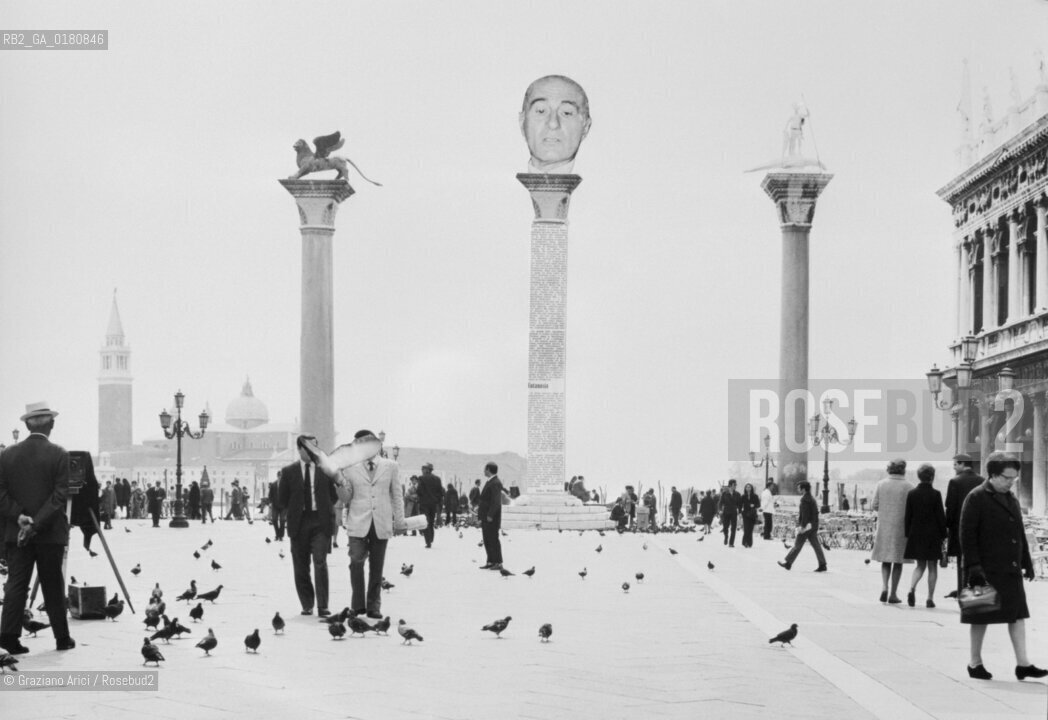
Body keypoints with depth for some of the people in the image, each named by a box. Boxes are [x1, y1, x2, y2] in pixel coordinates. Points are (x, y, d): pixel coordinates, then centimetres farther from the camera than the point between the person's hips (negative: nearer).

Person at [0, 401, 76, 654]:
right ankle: (62, 638, 15)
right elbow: (60, 496, -14)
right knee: (53, 586, 7)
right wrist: (36, 524, -15)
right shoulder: (59, 455, -7)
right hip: (51, 534, -2)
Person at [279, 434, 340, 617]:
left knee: (320, 563, -12)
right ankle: (307, 605, 14)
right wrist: (294, 513, 4)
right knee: (301, 567, 4)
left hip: (320, 524, -1)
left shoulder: (325, 470, 5)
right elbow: (281, 499, 8)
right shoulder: (288, 471, 5)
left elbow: (334, 495, 11)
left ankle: (323, 606, -13)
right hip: (298, 525, 1)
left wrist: (325, 511, 3)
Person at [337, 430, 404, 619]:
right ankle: (358, 604, -4)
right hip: (358, 523, -1)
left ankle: (373, 606, 13)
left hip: (382, 524, 1)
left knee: (376, 567, 4)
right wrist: (340, 482, -10)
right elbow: (345, 498, 9)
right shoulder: (349, 468, 7)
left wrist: (399, 521, 8)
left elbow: (397, 495, 11)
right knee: (356, 561, -15)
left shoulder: (391, 466, 8)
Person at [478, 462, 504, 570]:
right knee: (487, 539, 13)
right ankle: (491, 562, 19)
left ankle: (498, 563, 0)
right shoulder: (490, 482, 15)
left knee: (493, 539, -5)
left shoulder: (495, 483, -17)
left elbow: (496, 501, -22)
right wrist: (479, 506, 13)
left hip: (492, 518, -10)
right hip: (486, 517, 10)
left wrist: (490, 515, -23)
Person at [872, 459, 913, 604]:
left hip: (884, 526, 2)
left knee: (885, 561, 13)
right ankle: (893, 593, 6)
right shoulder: (908, 487, -7)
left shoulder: (881, 485, 0)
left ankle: (884, 587, -8)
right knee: (898, 561, 7)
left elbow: (874, 506, 1)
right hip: (901, 527, -2)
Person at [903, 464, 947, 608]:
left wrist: (908, 534, 11)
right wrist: (943, 535, 2)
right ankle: (930, 598, 5)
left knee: (920, 565, 15)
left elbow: (907, 517, 2)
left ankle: (912, 588, -9)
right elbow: (941, 517, -7)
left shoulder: (911, 494, -1)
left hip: (916, 535, 3)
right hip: (932, 535, -3)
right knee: (932, 567, 7)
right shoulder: (935, 494, -10)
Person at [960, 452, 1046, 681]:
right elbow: (967, 535, -13)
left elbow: (1020, 534, 20)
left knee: (1018, 615, 3)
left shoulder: (1011, 499, 13)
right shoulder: (976, 498, -10)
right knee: (980, 618, 3)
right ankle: (975, 662, 15)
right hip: (987, 570, -7)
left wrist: (1026, 562, 16)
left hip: (1010, 570, 7)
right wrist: (973, 567, -18)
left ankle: (1022, 663, 6)